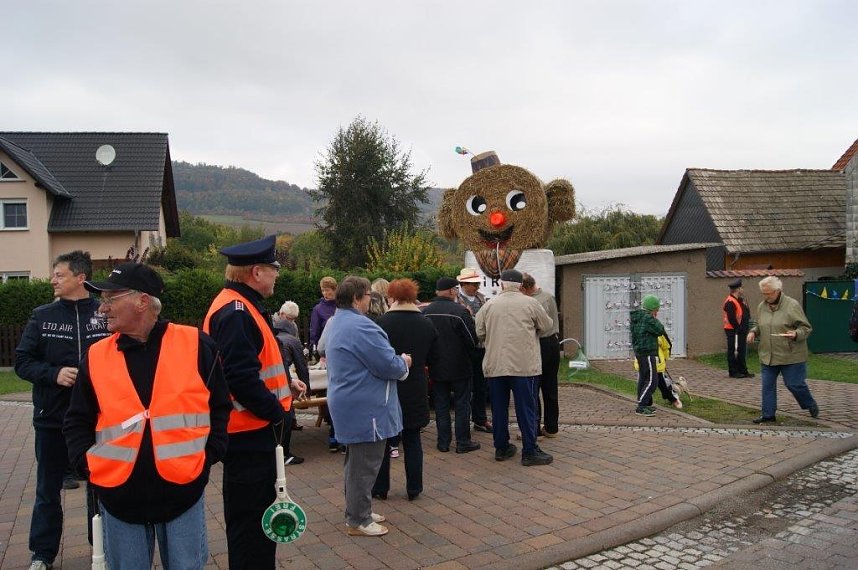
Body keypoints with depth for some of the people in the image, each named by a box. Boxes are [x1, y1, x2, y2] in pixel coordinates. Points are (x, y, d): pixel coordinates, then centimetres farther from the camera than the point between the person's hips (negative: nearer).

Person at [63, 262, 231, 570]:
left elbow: (220, 407, 2)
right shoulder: (96, 356, 3)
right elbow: (77, 422, 12)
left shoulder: (196, 345, -5)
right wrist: (87, 462, -2)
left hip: (183, 490, -2)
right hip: (118, 496, 2)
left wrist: (209, 454, -6)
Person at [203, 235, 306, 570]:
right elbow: (241, 377, -28)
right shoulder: (234, 312, -21)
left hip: (256, 430, 11)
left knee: (260, 510, 22)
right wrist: (278, 413, -18)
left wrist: (284, 380, 12)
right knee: (249, 517, 2)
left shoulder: (242, 306, 12)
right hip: (249, 432, -11)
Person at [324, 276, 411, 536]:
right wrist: (404, 363, -1)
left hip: (348, 404, 11)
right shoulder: (360, 326, -23)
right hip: (365, 408, -11)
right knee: (365, 464, 0)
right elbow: (388, 365, -22)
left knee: (356, 461, 21)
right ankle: (358, 521, 11)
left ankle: (356, 511, 33)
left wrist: (396, 361, 16)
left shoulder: (336, 323, 12)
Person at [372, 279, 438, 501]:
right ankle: (414, 489, 18)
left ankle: (380, 488, 20)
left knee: (383, 440, 11)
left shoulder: (382, 322, -14)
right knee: (412, 440, 13)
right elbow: (433, 358, 8)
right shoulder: (427, 324, -2)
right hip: (416, 391, 3)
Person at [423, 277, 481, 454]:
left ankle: (443, 442, 17)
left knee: (441, 405, 12)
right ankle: (463, 442, 12)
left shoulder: (425, 312, -1)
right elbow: (473, 340, -14)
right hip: (459, 366, -4)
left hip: (436, 367, 4)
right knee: (462, 404, 7)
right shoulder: (460, 311, -17)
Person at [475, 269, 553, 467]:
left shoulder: (489, 305, 2)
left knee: (499, 408, 13)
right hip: (524, 365, -3)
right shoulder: (530, 303, -4)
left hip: (495, 365, 3)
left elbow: (480, 334, 5)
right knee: (526, 409, 3)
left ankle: (501, 448, 21)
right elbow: (547, 326, 7)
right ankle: (530, 452, 7)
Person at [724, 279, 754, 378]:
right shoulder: (730, 302, -18)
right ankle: (733, 372, 4)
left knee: (742, 351, 15)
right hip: (733, 330, -10)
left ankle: (743, 371, 23)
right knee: (734, 351, -2)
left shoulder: (739, 300, 14)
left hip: (740, 330, 10)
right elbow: (731, 319, -23)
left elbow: (746, 314, 18)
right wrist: (739, 328, -20)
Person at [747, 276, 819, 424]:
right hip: (768, 355, 5)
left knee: (794, 384, 3)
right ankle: (768, 415, 14)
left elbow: (806, 327, -6)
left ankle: (811, 405, 31)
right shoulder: (761, 307, 7)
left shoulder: (792, 305, -9)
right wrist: (753, 332, 2)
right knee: (767, 386, 5)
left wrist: (796, 334, -26)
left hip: (790, 355, -5)